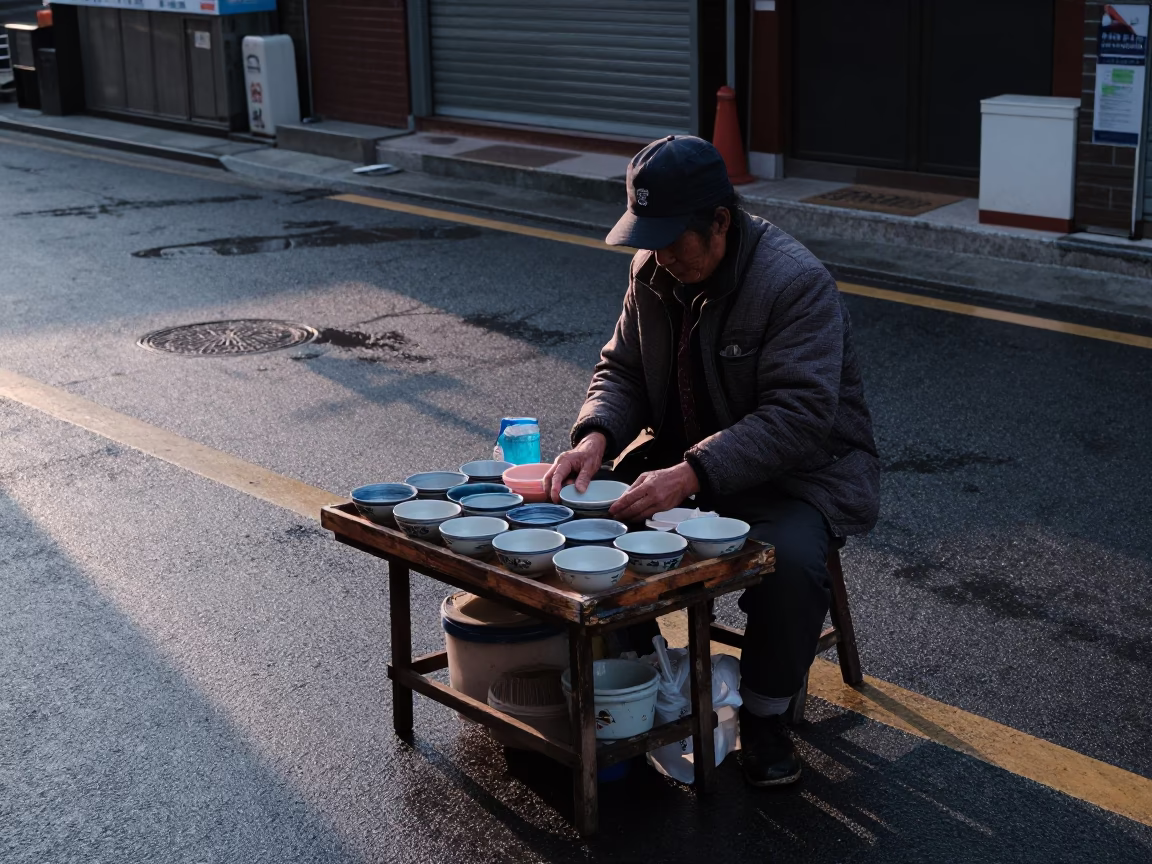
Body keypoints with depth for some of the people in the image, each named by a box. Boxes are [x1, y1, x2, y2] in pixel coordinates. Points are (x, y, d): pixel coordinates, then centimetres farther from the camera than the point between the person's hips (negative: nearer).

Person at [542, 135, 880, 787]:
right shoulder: (654, 271, -2)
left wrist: (691, 475, -42)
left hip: (804, 465, -6)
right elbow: (622, 371, 5)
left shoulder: (798, 283, -24)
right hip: (688, 454, 6)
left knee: (789, 557, -34)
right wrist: (596, 437, -17)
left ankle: (766, 711, -7)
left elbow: (798, 417, -32)